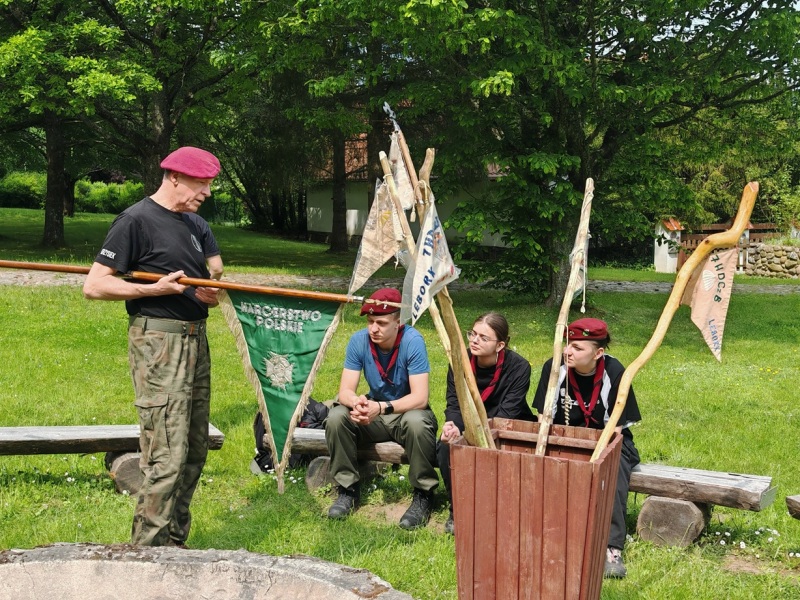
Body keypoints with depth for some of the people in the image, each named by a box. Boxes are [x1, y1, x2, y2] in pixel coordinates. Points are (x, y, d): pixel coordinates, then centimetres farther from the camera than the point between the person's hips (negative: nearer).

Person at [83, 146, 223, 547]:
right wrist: (156, 289, -17)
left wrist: (212, 292, -6)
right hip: (158, 344, -8)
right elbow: (94, 286, -12)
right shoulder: (136, 221, -9)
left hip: (196, 340, 9)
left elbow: (217, 274, 17)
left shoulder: (196, 225, 16)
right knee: (167, 458, -12)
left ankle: (174, 544, 24)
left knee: (194, 453, 12)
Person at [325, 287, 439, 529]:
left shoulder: (412, 341, -23)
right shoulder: (359, 341, -12)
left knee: (417, 423, -37)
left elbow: (420, 398, -27)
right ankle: (348, 489, -5)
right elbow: (345, 391, -13)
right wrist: (357, 403, -37)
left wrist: (381, 408, -42)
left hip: (408, 410, -4)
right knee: (336, 417, -23)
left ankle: (424, 495, -15)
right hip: (374, 411, 4)